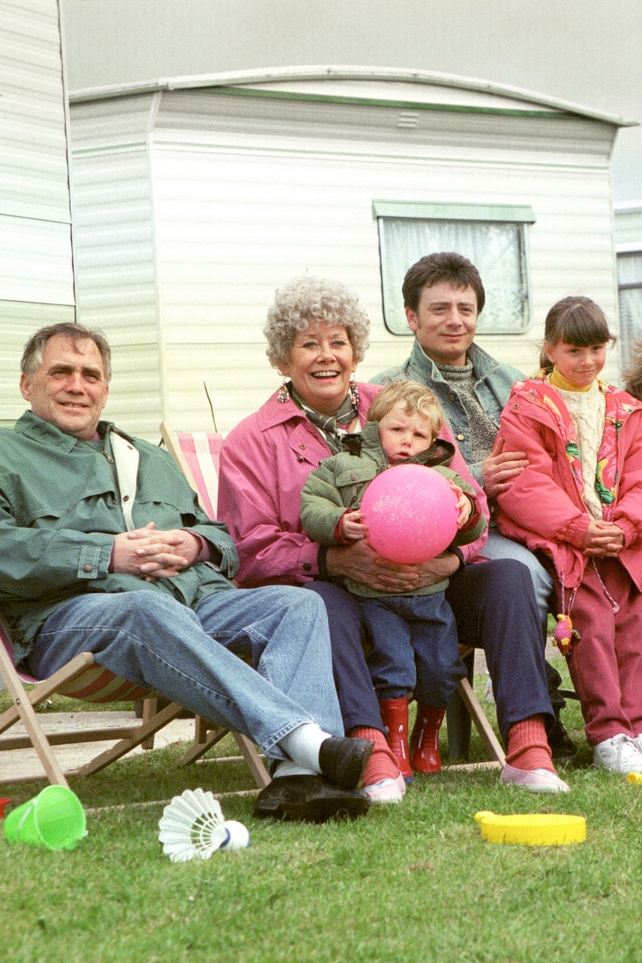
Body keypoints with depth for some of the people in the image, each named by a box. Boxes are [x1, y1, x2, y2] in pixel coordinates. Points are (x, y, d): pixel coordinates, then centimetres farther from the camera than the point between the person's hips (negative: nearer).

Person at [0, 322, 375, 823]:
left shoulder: (151, 459, 35)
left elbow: (225, 542, 30)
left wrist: (196, 545, 5)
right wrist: (109, 555, -12)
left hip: (195, 600, 6)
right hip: (74, 612, -5)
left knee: (299, 604, -20)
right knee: (151, 609, -40)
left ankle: (297, 774, -43)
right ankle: (305, 737, -52)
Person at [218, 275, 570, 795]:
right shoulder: (251, 441, 7)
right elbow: (252, 550, -5)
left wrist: (448, 559, -17)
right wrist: (338, 560, -23)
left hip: (425, 589, 3)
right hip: (324, 588, -3)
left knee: (508, 576, -20)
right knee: (325, 599, -37)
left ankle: (528, 748, -29)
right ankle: (372, 749, -50)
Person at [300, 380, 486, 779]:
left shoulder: (443, 477, 13)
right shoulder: (344, 467, 6)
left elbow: (472, 530, 8)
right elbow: (311, 506, -1)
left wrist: (467, 510, -14)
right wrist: (341, 525, -18)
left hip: (430, 592, 3)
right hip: (374, 593, -3)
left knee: (441, 666, 4)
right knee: (393, 661, -9)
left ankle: (428, 735, 28)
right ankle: (396, 737, 7)